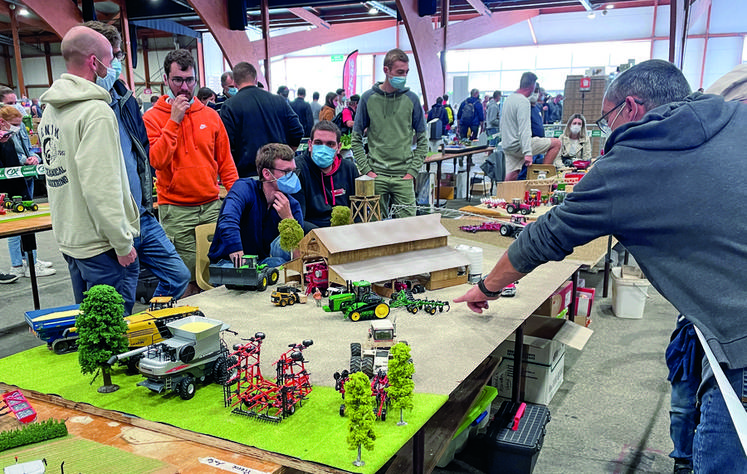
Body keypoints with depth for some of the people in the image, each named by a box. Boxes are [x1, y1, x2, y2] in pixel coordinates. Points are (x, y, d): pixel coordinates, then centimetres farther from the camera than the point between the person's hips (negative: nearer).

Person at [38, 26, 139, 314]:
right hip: (99, 244, -9)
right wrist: (122, 243, -17)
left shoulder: (51, 109, 12)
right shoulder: (96, 111, -18)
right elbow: (101, 188, -23)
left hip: (68, 237, 9)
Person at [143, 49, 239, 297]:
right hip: (175, 211, -3)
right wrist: (174, 120, -14)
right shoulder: (153, 116, 0)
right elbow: (157, 160, -15)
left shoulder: (210, 115, 10)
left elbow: (225, 161, 13)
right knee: (186, 280, -1)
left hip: (212, 206, 3)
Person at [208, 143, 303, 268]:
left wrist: (288, 218, -25)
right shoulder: (245, 188, -16)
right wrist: (241, 266, -45)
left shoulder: (292, 205, -4)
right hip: (228, 261, -3)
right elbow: (227, 223, -36)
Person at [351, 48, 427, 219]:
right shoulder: (369, 98, 2)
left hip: (403, 177, 1)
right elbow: (356, 138, 4)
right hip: (376, 176, 0)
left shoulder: (411, 99, 4)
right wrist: (366, 169, -5)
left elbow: (422, 140, 7)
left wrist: (412, 170, -3)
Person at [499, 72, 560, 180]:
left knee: (510, 178, 10)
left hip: (507, 146, 10)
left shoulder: (508, 99, 16)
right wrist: (527, 153, -27)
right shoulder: (523, 101, -14)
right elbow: (524, 129, -23)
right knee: (556, 143, -3)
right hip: (517, 146, -9)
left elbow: (502, 124, 24)